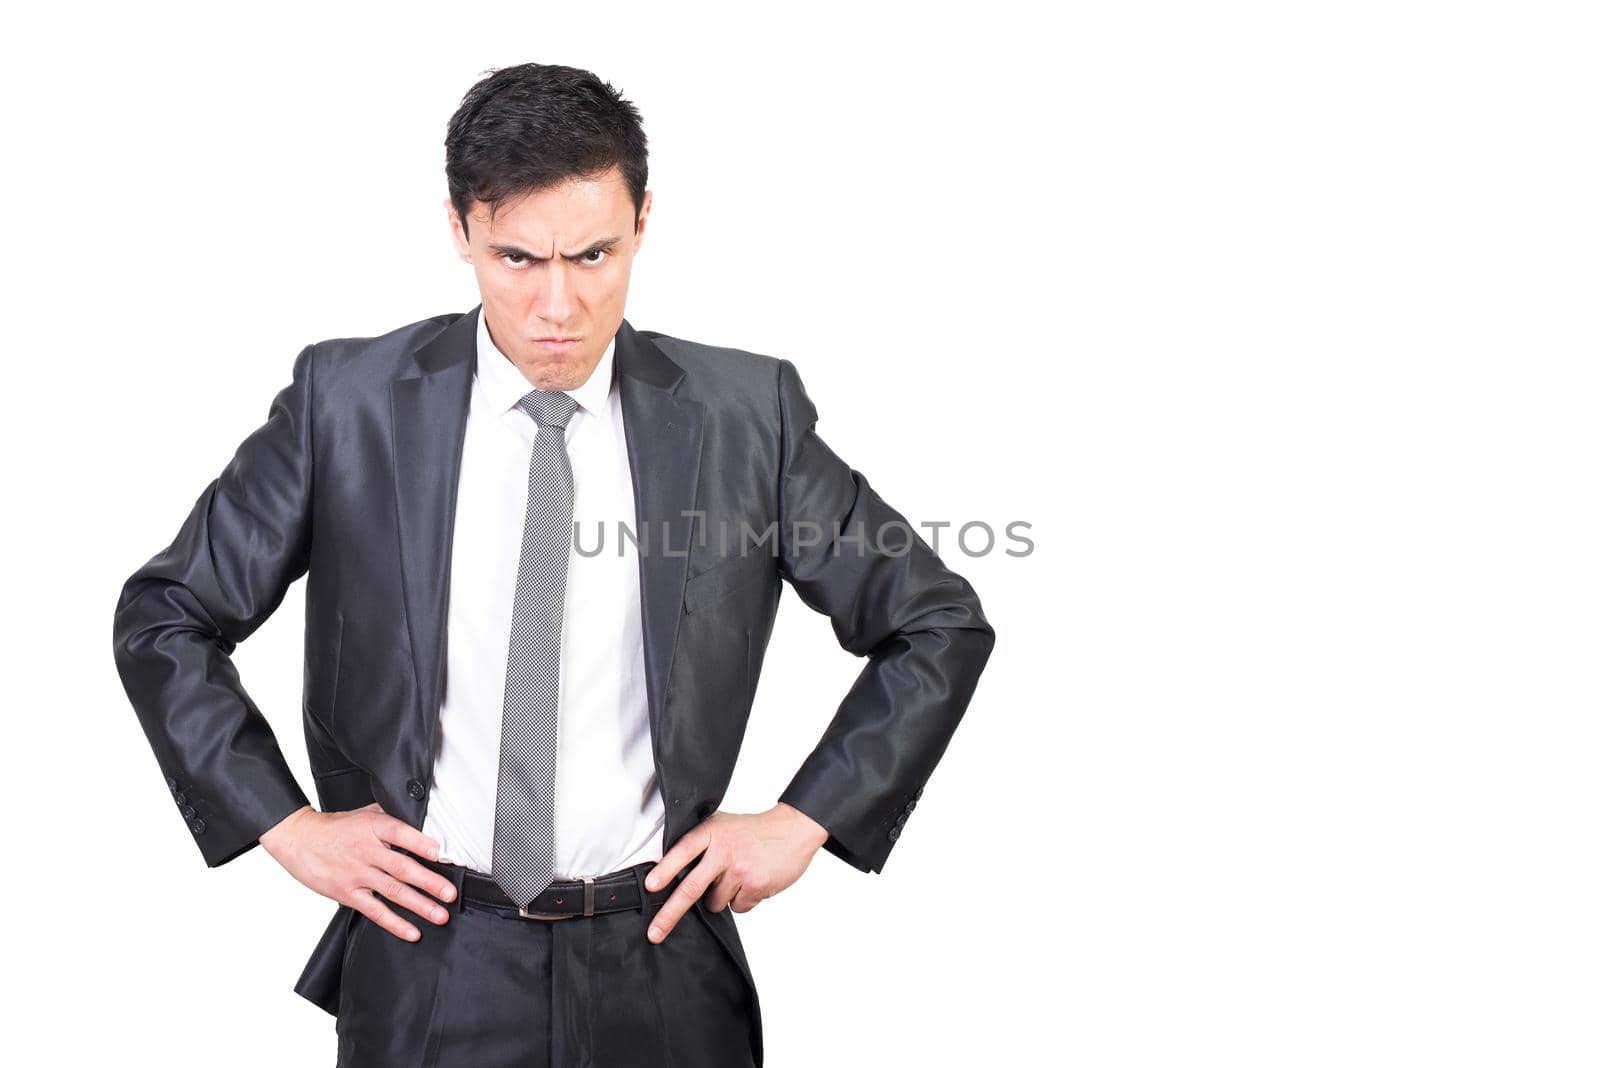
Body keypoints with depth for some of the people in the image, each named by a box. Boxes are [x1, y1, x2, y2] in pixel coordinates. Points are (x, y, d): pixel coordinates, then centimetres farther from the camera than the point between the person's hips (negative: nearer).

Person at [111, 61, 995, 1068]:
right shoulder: (348, 401, -5)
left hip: (660, 968, 1)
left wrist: (803, 820, -4)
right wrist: (286, 824, -3)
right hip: (428, 965, 0)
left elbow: (940, 622, 3)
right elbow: (165, 616, 5)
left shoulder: (746, 411, -5)